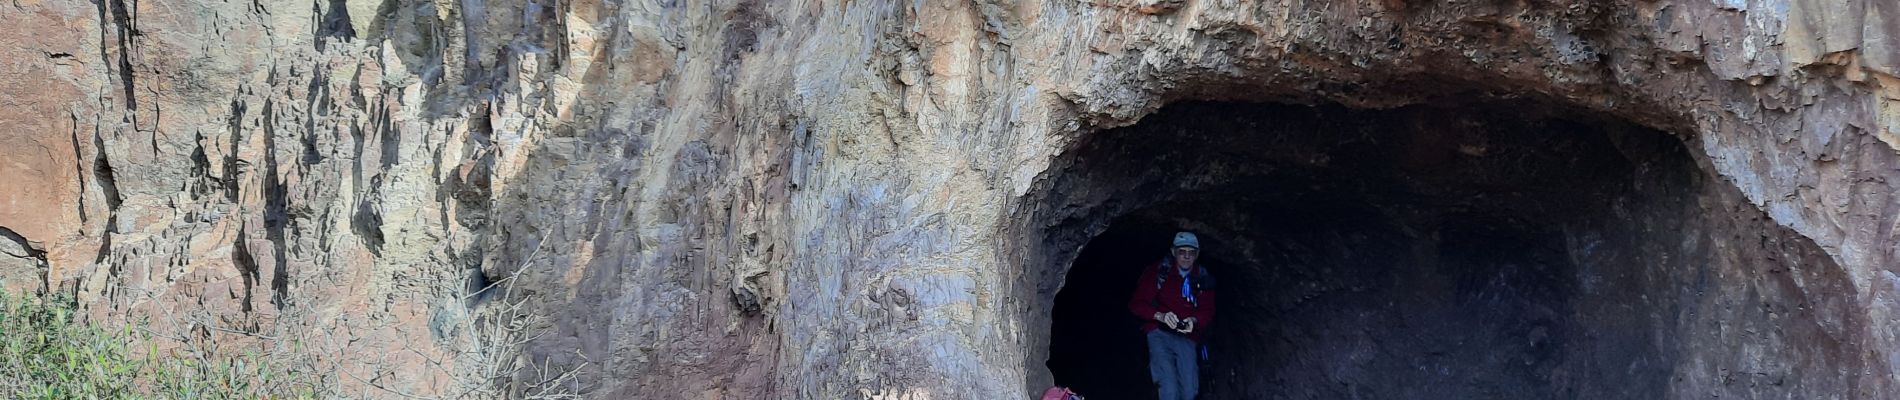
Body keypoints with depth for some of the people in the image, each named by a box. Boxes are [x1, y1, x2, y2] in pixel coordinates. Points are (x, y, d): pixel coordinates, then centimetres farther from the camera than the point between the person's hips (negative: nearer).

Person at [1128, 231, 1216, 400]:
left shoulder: (1203, 278, 6)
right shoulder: (1158, 271, -4)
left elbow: (1208, 312, 7)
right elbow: (1136, 304, -4)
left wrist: (1193, 321, -16)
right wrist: (1161, 316, -22)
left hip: (1187, 337, 3)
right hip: (1160, 334, -3)